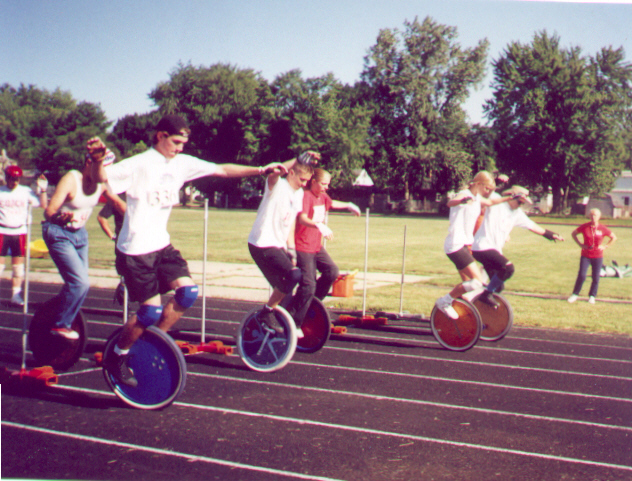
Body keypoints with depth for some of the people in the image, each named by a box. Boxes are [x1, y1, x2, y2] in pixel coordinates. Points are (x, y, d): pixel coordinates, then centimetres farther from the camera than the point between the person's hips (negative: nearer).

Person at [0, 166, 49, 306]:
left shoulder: (26, 192, 5)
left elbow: (43, 204, 5)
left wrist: (43, 190, -5)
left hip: (20, 232, 2)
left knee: (19, 265, 3)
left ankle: (16, 295, 10)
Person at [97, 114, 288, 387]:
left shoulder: (182, 163, 6)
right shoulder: (140, 164, -14)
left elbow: (222, 170, 11)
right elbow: (101, 176, -26)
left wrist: (260, 170, 8)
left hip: (161, 244, 7)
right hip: (135, 249, -7)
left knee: (188, 292, -6)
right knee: (151, 310, -7)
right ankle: (117, 357, 17)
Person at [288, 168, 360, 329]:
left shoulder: (323, 196, 11)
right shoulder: (306, 196, -16)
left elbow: (332, 203, 36)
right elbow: (302, 218, -33)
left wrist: (348, 205, 45)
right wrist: (319, 226, -48)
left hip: (317, 247, 9)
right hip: (302, 247, -8)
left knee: (332, 271, -9)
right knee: (308, 285, -13)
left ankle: (313, 301, 11)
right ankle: (293, 324, -3)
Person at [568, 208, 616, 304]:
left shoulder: (603, 229, -5)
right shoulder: (584, 227, -5)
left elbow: (614, 237, 9)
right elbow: (574, 234, 11)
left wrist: (605, 246, -1)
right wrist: (580, 244, 1)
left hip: (598, 257, 1)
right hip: (585, 256, -1)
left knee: (596, 277, 5)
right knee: (581, 275, -7)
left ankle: (592, 296, 20)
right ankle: (575, 294, 7)